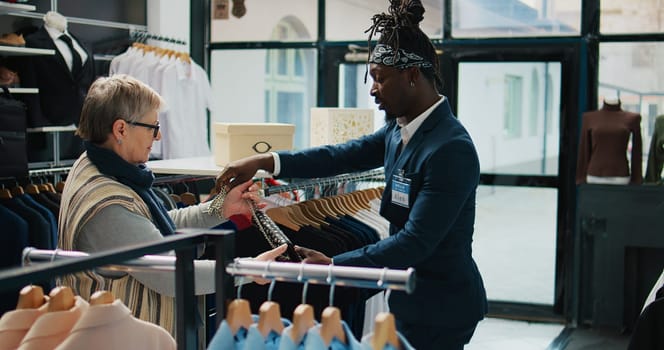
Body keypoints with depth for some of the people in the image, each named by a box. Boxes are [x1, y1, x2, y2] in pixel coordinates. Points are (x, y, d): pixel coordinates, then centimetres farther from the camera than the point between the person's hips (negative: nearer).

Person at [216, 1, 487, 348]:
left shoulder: (451, 150, -24)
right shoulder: (399, 128, 3)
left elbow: (417, 241, -26)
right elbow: (343, 156, 2)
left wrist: (333, 266, -25)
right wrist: (265, 161, -10)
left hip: (440, 309, -8)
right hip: (412, 297, 8)